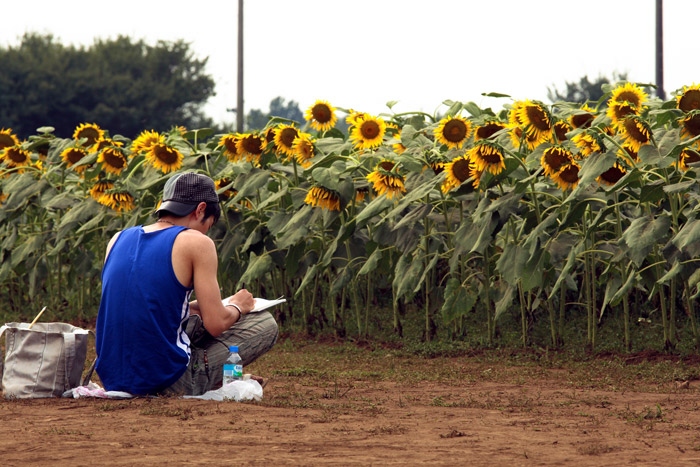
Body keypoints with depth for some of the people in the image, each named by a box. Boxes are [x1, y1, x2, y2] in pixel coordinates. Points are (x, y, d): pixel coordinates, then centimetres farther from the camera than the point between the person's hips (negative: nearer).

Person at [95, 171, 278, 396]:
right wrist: (237, 306, 13)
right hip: (167, 383, -6)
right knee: (266, 324, 10)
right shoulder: (196, 243, -7)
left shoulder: (118, 240, 10)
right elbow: (216, 324, -8)